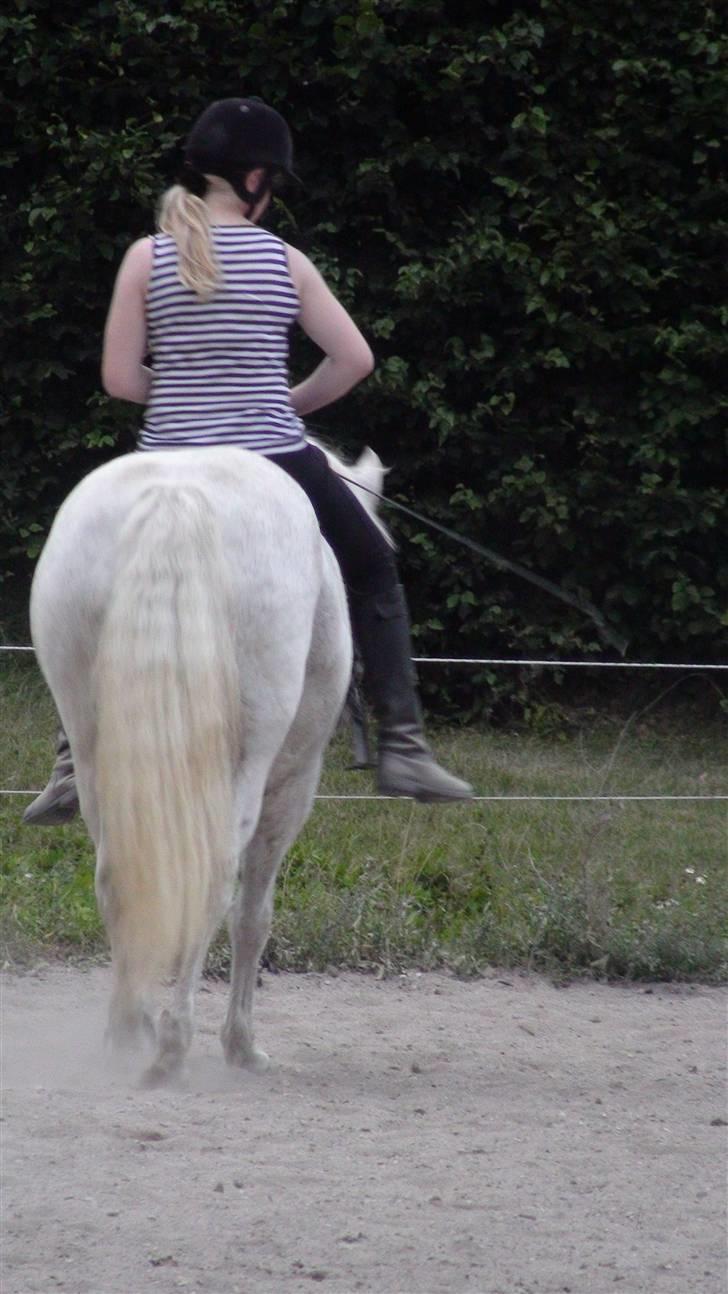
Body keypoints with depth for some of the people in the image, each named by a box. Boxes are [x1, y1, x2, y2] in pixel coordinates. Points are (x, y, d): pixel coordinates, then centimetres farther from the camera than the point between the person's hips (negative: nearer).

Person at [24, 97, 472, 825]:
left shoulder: (147, 258, -1)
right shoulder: (283, 260, 0)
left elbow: (119, 379, -1)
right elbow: (354, 360, 1)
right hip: (275, 464, -1)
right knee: (373, 577, 20)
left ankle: (75, 765, 5)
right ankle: (403, 748, 14)